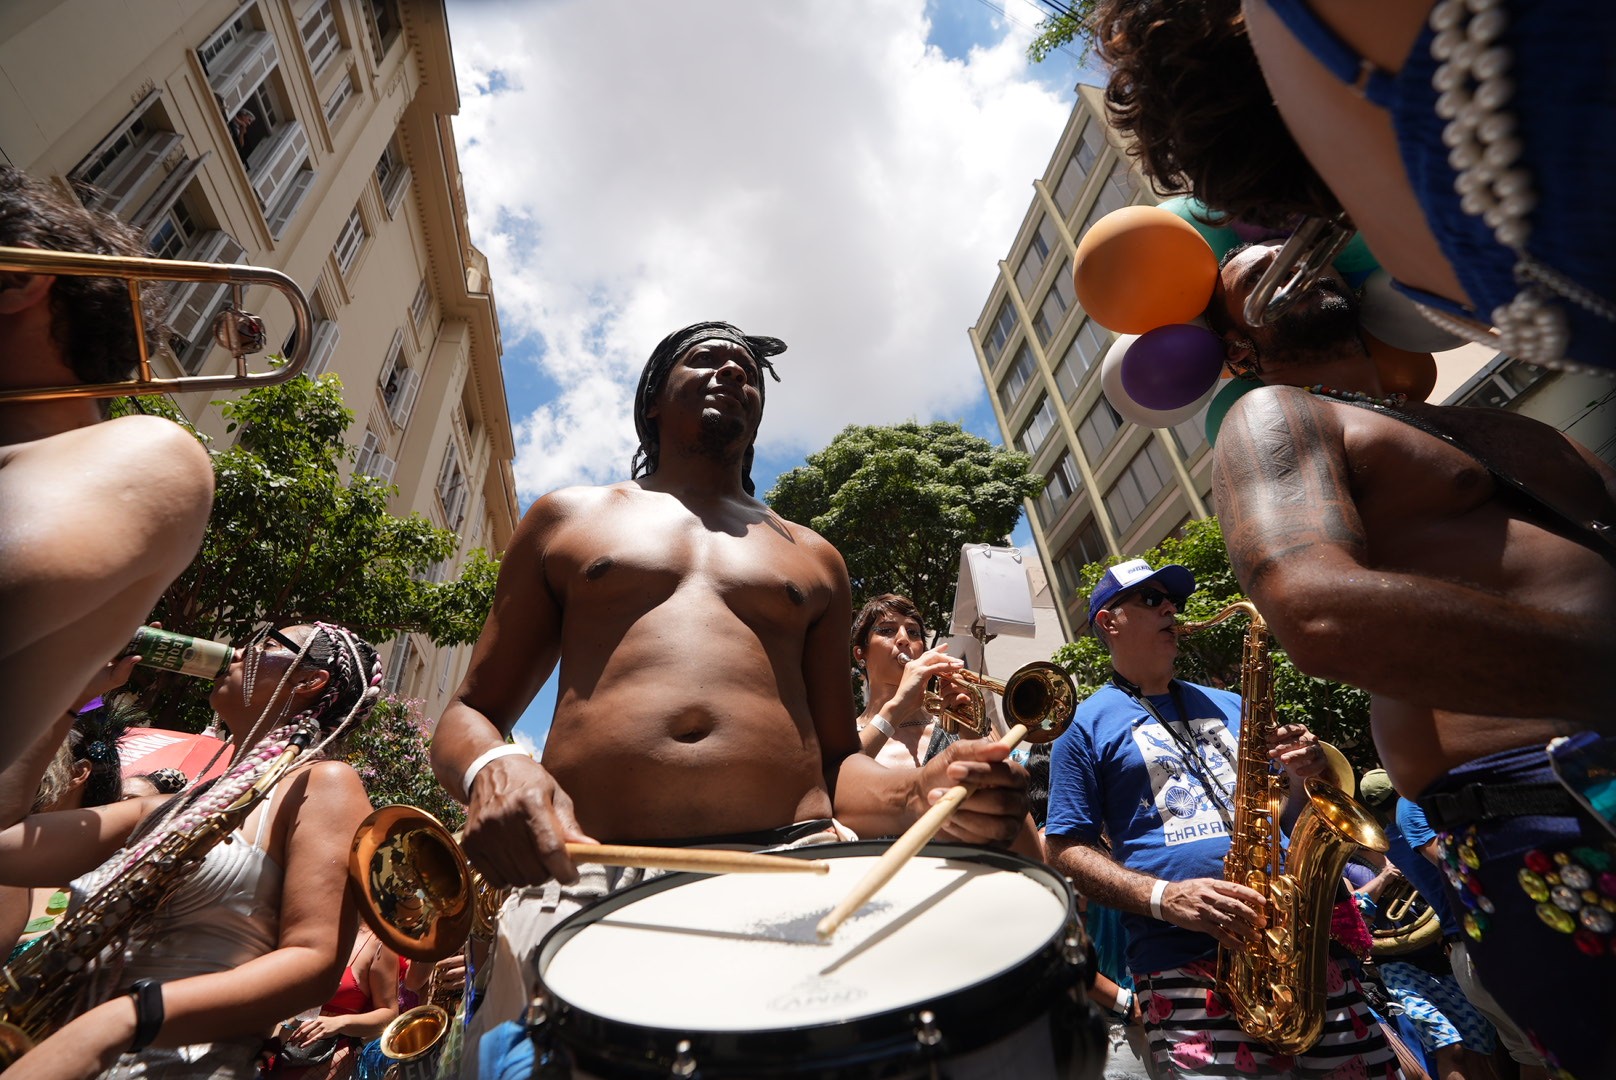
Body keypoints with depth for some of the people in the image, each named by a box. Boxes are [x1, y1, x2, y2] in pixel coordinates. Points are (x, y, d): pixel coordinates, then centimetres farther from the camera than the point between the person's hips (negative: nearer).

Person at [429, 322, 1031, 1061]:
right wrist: (490, 771, -9)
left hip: (794, 866, 2)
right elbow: (469, 715, 15)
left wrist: (915, 795, -3)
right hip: (586, 875, -1)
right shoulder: (567, 519, 18)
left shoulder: (814, 558, 20)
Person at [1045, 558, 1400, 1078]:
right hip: (1186, 970, -5)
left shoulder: (1228, 704, 19)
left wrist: (1308, 770, 1)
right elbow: (1065, 850, -4)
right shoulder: (1086, 726, 1)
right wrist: (1162, 898, -18)